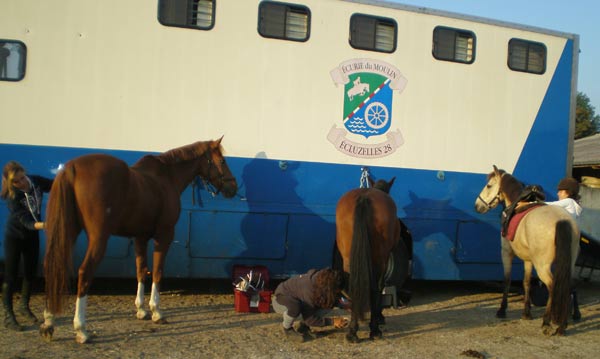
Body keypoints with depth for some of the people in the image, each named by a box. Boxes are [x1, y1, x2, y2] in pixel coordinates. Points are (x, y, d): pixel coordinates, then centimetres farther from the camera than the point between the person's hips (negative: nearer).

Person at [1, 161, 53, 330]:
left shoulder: (36, 182, -15)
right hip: (14, 237, -5)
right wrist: (43, 225, -53)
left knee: (30, 272, 13)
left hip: (32, 236, 5)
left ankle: (24, 306, 31)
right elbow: (27, 222, -34)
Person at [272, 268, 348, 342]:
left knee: (329, 304, -13)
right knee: (295, 307, -42)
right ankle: (287, 328, -9)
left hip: (298, 300, 7)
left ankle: (303, 326, 4)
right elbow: (309, 319, -29)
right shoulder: (309, 289, -37)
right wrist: (332, 322, -28)